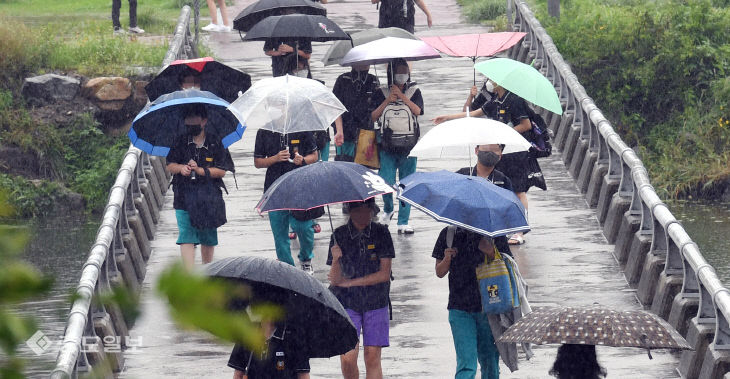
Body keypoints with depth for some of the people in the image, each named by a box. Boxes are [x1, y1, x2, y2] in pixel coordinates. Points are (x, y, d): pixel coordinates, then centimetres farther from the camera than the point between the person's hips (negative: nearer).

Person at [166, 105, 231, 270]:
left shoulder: (216, 144, 0)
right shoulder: (180, 143, 5)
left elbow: (222, 171, -4)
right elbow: (170, 166, 6)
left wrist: (200, 170, -16)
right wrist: (180, 168, -15)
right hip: (184, 199, 0)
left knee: (208, 239, 10)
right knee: (186, 238, -10)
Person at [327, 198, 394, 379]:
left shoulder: (381, 233, -2)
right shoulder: (339, 235, -1)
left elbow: (384, 274, -6)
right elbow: (334, 279, -2)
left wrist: (349, 282, -8)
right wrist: (336, 260, -23)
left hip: (375, 303, 0)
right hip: (347, 302, 0)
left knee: (372, 358, -4)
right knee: (347, 358, -9)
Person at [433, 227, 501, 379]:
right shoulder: (448, 234, 5)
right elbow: (439, 273, 10)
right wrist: (447, 259, -12)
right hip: (460, 309, 0)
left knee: (489, 363, 7)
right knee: (466, 363, -12)